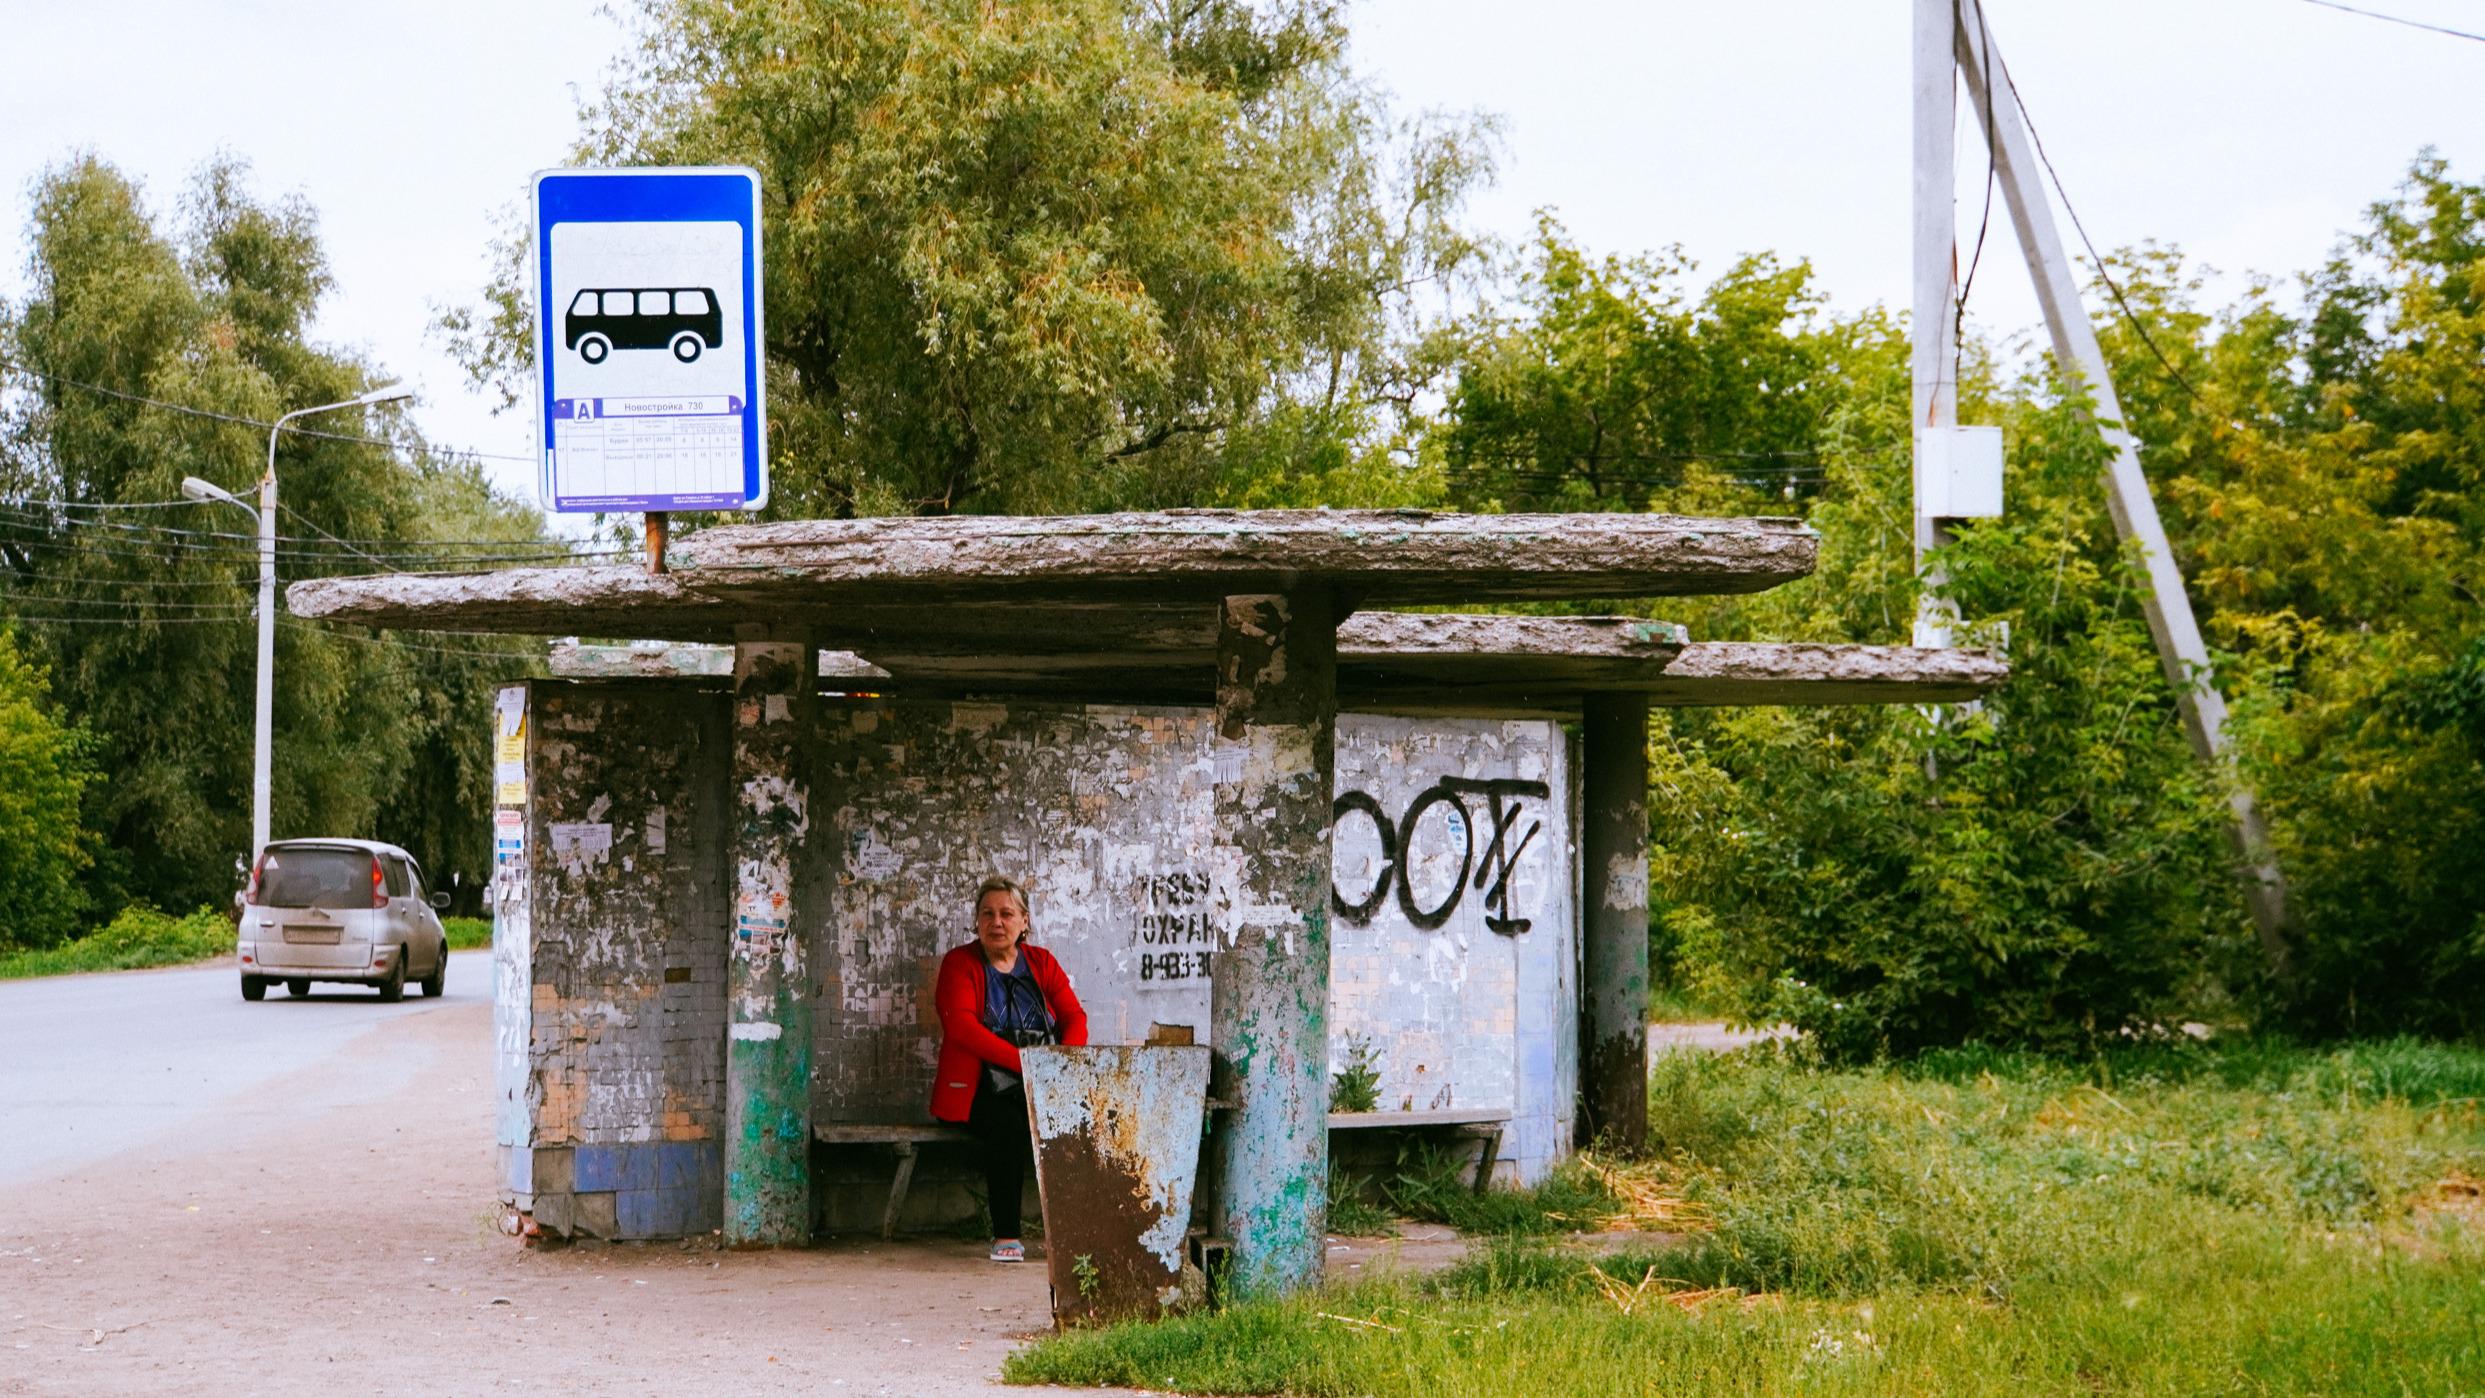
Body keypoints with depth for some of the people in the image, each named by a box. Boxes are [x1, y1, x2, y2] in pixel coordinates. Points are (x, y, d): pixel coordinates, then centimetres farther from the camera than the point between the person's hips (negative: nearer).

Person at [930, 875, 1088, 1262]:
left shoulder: (1041, 963, 17)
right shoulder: (960, 963, 5)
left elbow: (1075, 1017, 8)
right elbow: (961, 1026, -11)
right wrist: (1024, 1062, -21)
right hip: (982, 1089, -3)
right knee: (1008, 1125, -35)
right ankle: (1006, 1235, -27)